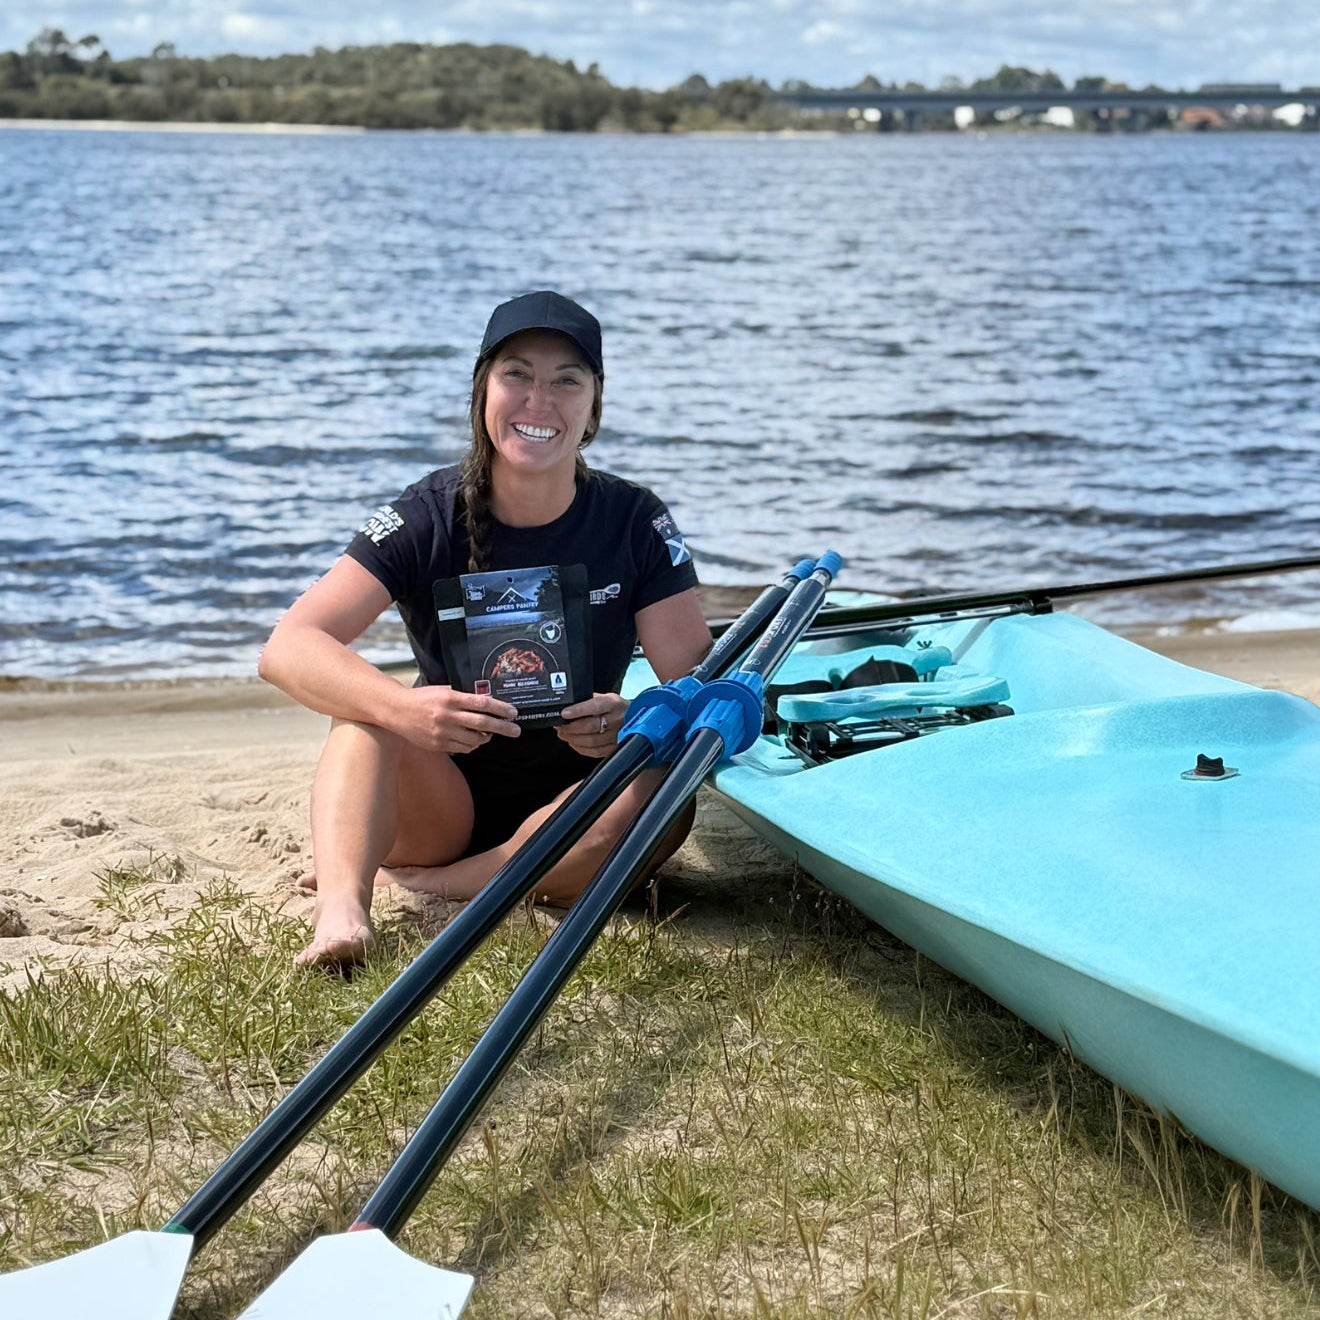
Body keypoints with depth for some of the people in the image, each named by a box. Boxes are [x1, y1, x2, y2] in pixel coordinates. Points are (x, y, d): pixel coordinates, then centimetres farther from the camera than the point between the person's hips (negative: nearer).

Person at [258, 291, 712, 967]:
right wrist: (404, 708, -43)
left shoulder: (635, 523, -8)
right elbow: (288, 648, -23)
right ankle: (342, 912, -51)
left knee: (663, 791, -31)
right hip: (441, 805, 0)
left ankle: (419, 883, -25)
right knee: (366, 709, -28)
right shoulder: (426, 518, -11)